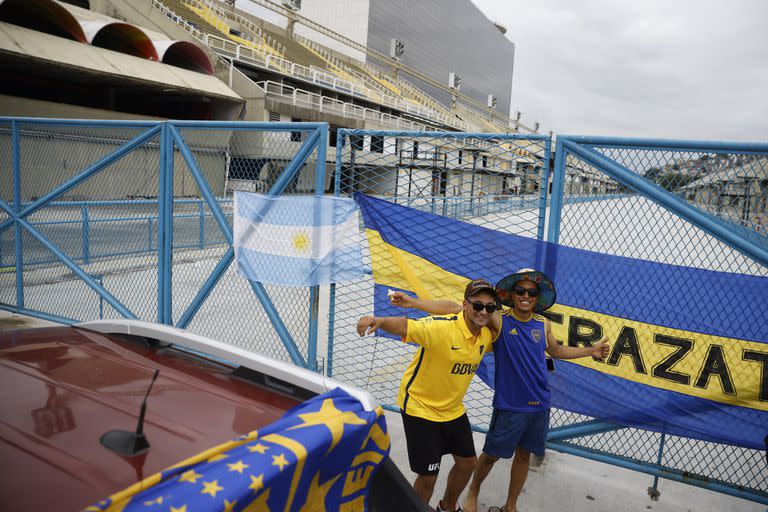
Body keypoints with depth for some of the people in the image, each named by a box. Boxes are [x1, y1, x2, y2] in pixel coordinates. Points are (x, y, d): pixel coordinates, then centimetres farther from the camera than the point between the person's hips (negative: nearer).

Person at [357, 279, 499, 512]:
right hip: (420, 408, -7)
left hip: (453, 410, 8)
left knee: (467, 463, 19)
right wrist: (379, 320, -59)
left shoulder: (487, 334, -4)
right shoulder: (441, 326, -28)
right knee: (428, 476, -2)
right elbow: (405, 326, -42)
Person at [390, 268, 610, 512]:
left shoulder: (543, 324, 1)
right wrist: (412, 302, -27)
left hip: (539, 405, 4)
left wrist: (591, 351, 15)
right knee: (492, 454, 10)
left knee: (524, 454, 17)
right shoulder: (499, 321, -13)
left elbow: (556, 350, 21)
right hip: (508, 405, -4)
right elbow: (456, 308, -21)